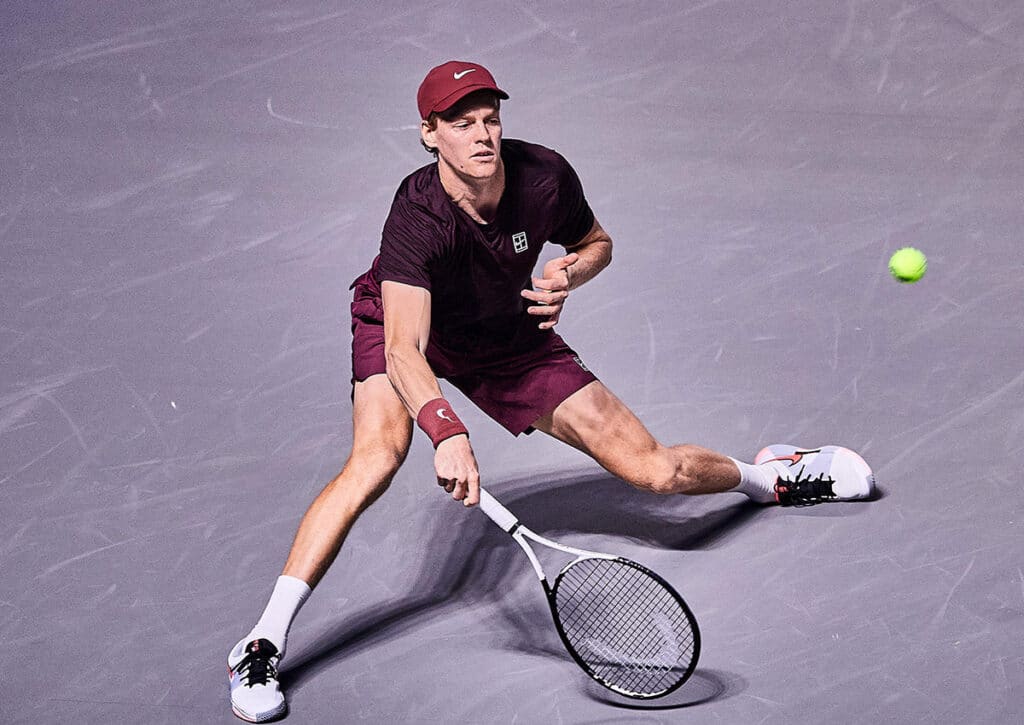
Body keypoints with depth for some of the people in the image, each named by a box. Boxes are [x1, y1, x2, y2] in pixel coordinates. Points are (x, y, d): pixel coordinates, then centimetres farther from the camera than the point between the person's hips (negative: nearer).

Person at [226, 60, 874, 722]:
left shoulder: (545, 175, -24)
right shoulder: (418, 215, -36)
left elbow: (597, 242, 1)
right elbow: (403, 350, -49)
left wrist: (569, 274, -22)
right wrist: (447, 432, -66)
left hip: (509, 339, 3)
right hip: (403, 323, -3)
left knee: (654, 470, -4)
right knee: (378, 453, -35)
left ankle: (768, 476, 31)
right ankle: (262, 643, -29)